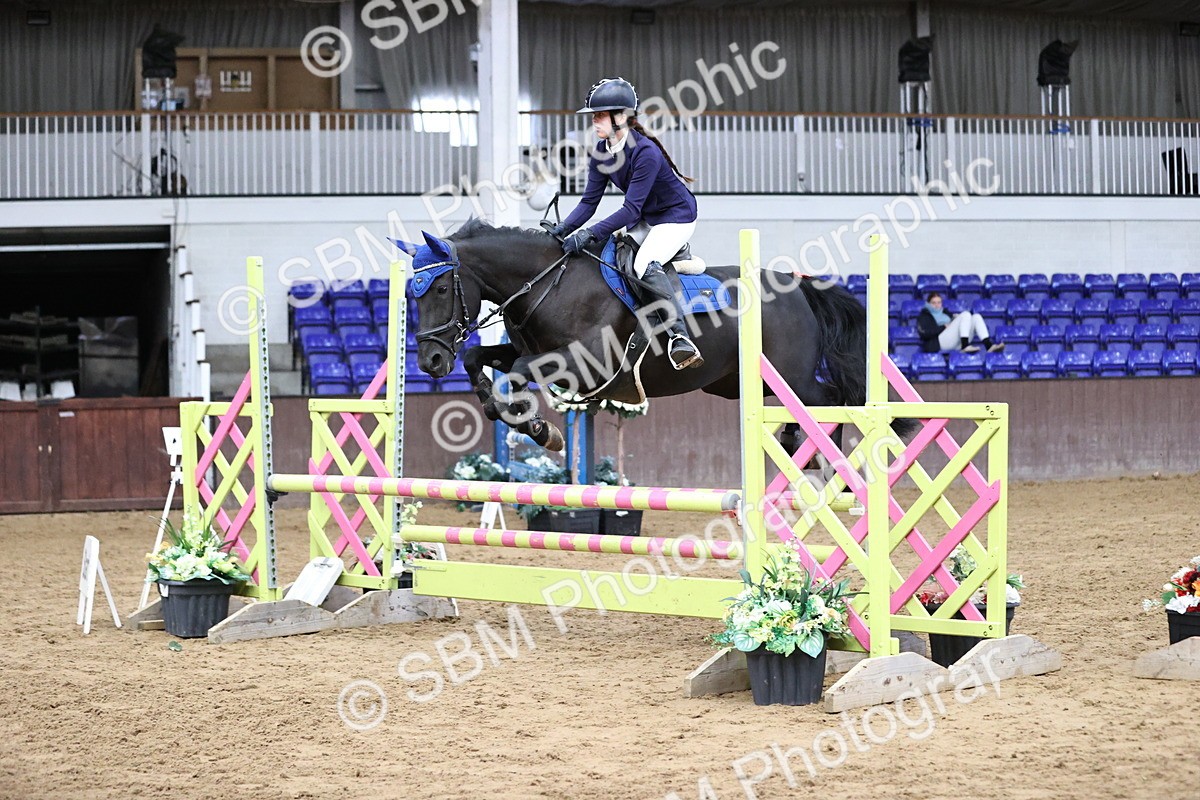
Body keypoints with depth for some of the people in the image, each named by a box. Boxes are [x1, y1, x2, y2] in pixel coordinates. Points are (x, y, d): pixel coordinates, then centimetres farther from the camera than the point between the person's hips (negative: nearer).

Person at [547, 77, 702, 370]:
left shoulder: (646, 152, -30)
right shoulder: (602, 153, -5)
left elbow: (631, 210, -32)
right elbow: (590, 201, -4)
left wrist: (590, 233, -39)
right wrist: (563, 229, -20)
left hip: (677, 216, -9)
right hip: (644, 220, 9)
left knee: (645, 264, -32)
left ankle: (679, 337, -35)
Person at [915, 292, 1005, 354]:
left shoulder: (944, 313, 33)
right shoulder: (924, 316, 13)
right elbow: (924, 333, -7)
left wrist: (957, 318, 7)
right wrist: (944, 327, -8)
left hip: (957, 343, 7)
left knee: (976, 317, -8)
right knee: (966, 314, -18)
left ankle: (989, 345, -29)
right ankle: (965, 346, -37)